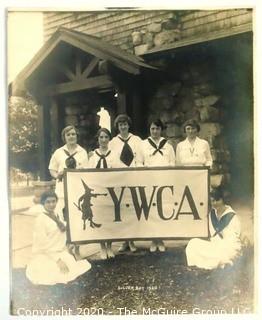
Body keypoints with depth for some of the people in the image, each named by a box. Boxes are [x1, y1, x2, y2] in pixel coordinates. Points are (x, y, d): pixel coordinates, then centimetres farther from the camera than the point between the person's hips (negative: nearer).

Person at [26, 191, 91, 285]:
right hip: (46, 256, -8)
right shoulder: (41, 219, -14)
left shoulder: (55, 216, 9)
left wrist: (67, 252, 9)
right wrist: (58, 260, -20)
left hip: (61, 253, 8)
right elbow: (43, 245, -17)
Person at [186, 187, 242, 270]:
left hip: (230, 248, -6)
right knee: (193, 243, -10)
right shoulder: (212, 213, 4)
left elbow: (232, 239, -14)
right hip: (216, 245, 6)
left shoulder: (232, 216, -14)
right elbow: (213, 235, 9)